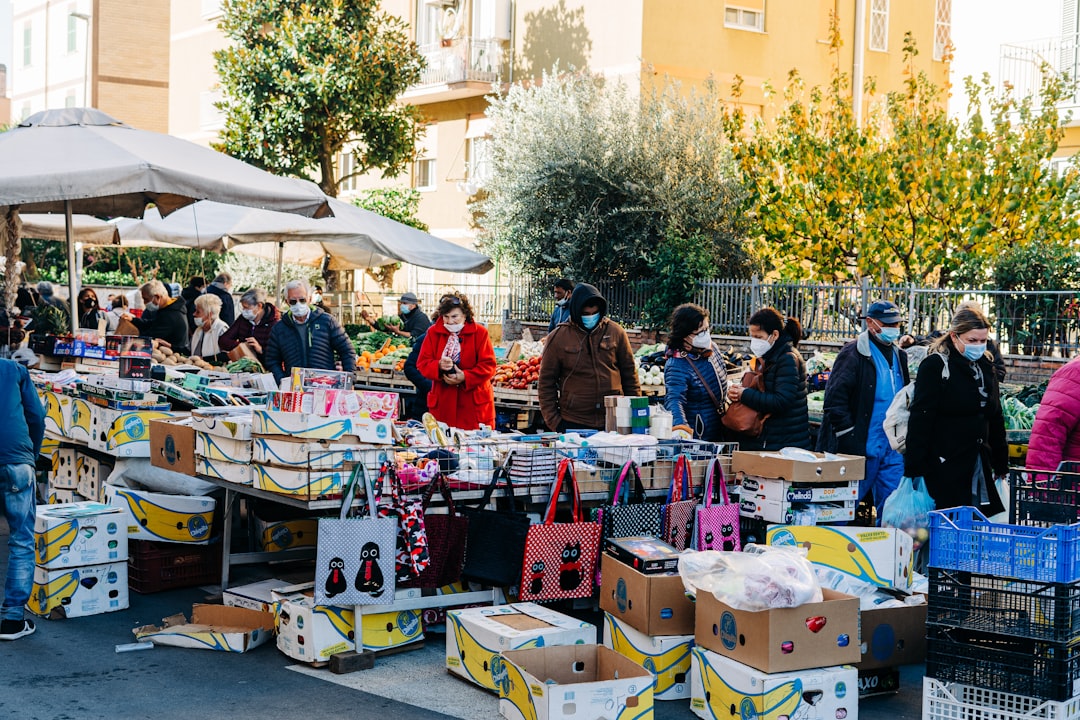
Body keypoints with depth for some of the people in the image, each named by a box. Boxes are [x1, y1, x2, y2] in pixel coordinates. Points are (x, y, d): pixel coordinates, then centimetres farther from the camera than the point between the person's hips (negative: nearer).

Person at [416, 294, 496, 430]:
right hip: (442, 403, 2)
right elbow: (422, 363, 3)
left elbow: (488, 365, -6)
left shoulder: (480, 332, -1)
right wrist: (439, 366, -18)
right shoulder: (433, 333, 6)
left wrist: (465, 377, -18)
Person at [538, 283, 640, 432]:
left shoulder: (615, 332, 4)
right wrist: (552, 420, -4)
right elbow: (546, 383, 2)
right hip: (573, 423, -1)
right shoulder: (558, 338, -1)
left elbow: (630, 373, 10)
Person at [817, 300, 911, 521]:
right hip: (860, 448, -7)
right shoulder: (853, 354, -9)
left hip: (892, 448, 7)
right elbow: (834, 401, -14)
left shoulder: (899, 356, 15)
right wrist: (850, 440, -16)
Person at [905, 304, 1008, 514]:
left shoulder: (985, 366, 14)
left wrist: (1001, 464, 19)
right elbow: (920, 420, -11)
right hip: (944, 469, -7)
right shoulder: (935, 366, -8)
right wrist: (914, 470, -16)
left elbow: (996, 418, 22)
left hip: (980, 466, 7)